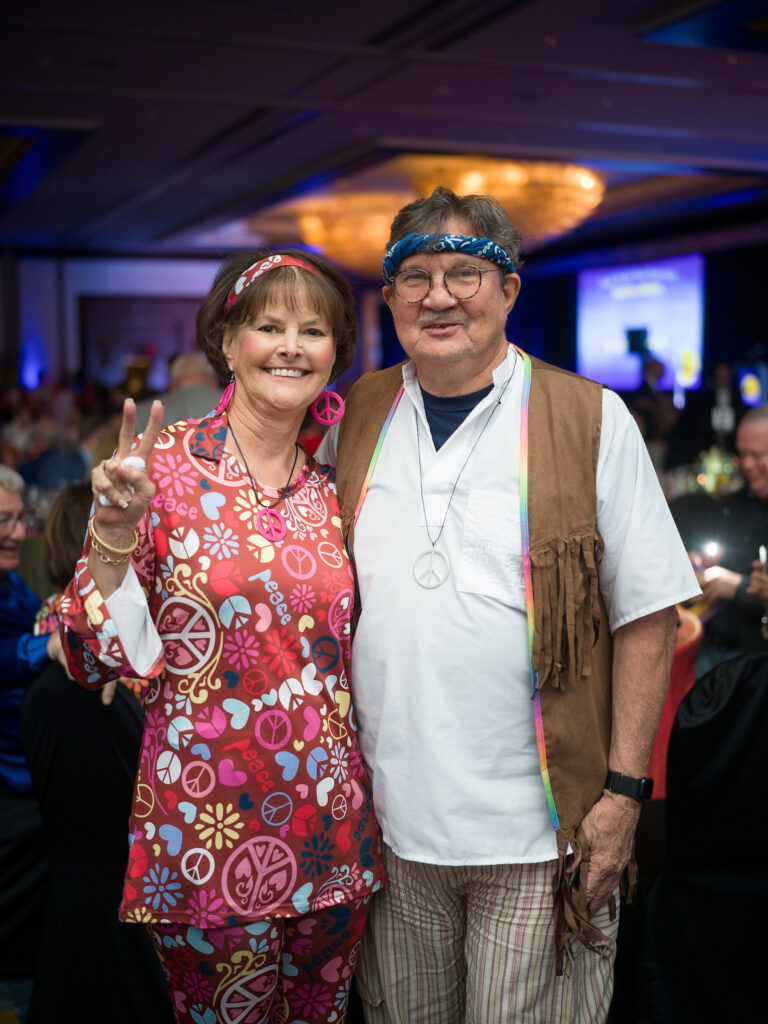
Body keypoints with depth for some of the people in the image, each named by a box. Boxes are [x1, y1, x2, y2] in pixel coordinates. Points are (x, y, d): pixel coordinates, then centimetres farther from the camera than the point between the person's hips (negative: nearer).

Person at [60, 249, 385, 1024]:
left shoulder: (329, 494, 5)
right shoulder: (161, 465, -8)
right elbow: (99, 660, -11)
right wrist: (114, 534, -23)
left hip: (330, 830, 5)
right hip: (205, 832, -4)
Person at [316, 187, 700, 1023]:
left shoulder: (591, 421, -6)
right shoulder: (356, 418, 5)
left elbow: (647, 617, -5)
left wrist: (624, 789, -8)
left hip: (539, 829, -3)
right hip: (388, 814, 3)